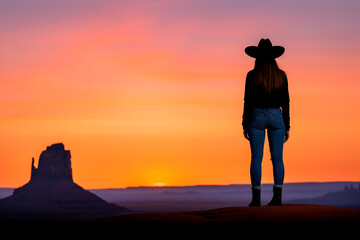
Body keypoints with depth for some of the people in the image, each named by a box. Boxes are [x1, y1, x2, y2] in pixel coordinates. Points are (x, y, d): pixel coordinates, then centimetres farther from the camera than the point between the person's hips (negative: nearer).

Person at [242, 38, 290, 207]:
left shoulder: (252, 76, -6)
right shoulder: (281, 76, 2)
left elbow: (248, 102, -6)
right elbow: (285, 103, 4)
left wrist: (245, 126, 0)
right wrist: (286, 127, 10)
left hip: (256, 117, -2)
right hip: (276, 117, 2)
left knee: (256, 158, 1)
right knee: (277, 158, 5)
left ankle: (256, 198, -1)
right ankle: (277, 197, 1)